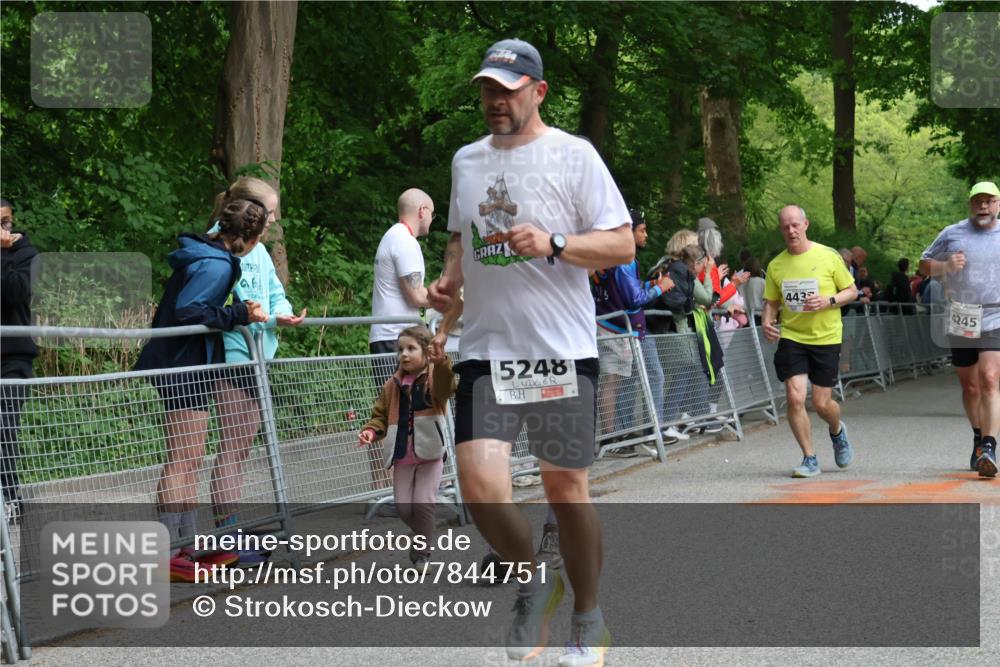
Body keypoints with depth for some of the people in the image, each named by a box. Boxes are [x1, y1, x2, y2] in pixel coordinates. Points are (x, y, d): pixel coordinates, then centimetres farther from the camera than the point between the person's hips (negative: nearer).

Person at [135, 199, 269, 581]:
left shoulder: (205, 256, 13)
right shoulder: (217, 266, -17)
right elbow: (188, 312, -24)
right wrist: (240, 314, -22)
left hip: (184, 366, 11)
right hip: (182, 366, -11)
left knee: (189, 460, 14)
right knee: (183, 459, -9)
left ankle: (188, 546, 20)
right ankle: (168, 553, -10)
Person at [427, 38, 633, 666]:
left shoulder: (573, 155, -4)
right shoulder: (467, 160, 13)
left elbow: (622, 243, -7)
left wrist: (553, 244, -21)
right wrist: (450, 278, 7)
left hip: (563, 351, -4)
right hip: (486, 350, 4)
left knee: (566, 484, 5)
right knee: (479, 478, -13)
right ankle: (534, 582, 14)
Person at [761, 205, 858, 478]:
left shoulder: (828, 256, -4)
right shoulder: (776, 265, 4)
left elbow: (852, 291, 3)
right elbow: (771, 302, 13)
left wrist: (829, 301, -16)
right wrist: (767, 322, -8)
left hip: (826, 338, -2)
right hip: (791, 337, 2)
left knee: (821, 403, 1)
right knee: (795, 397, -12)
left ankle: (837, 432, 37)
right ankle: (809, 459, 1)